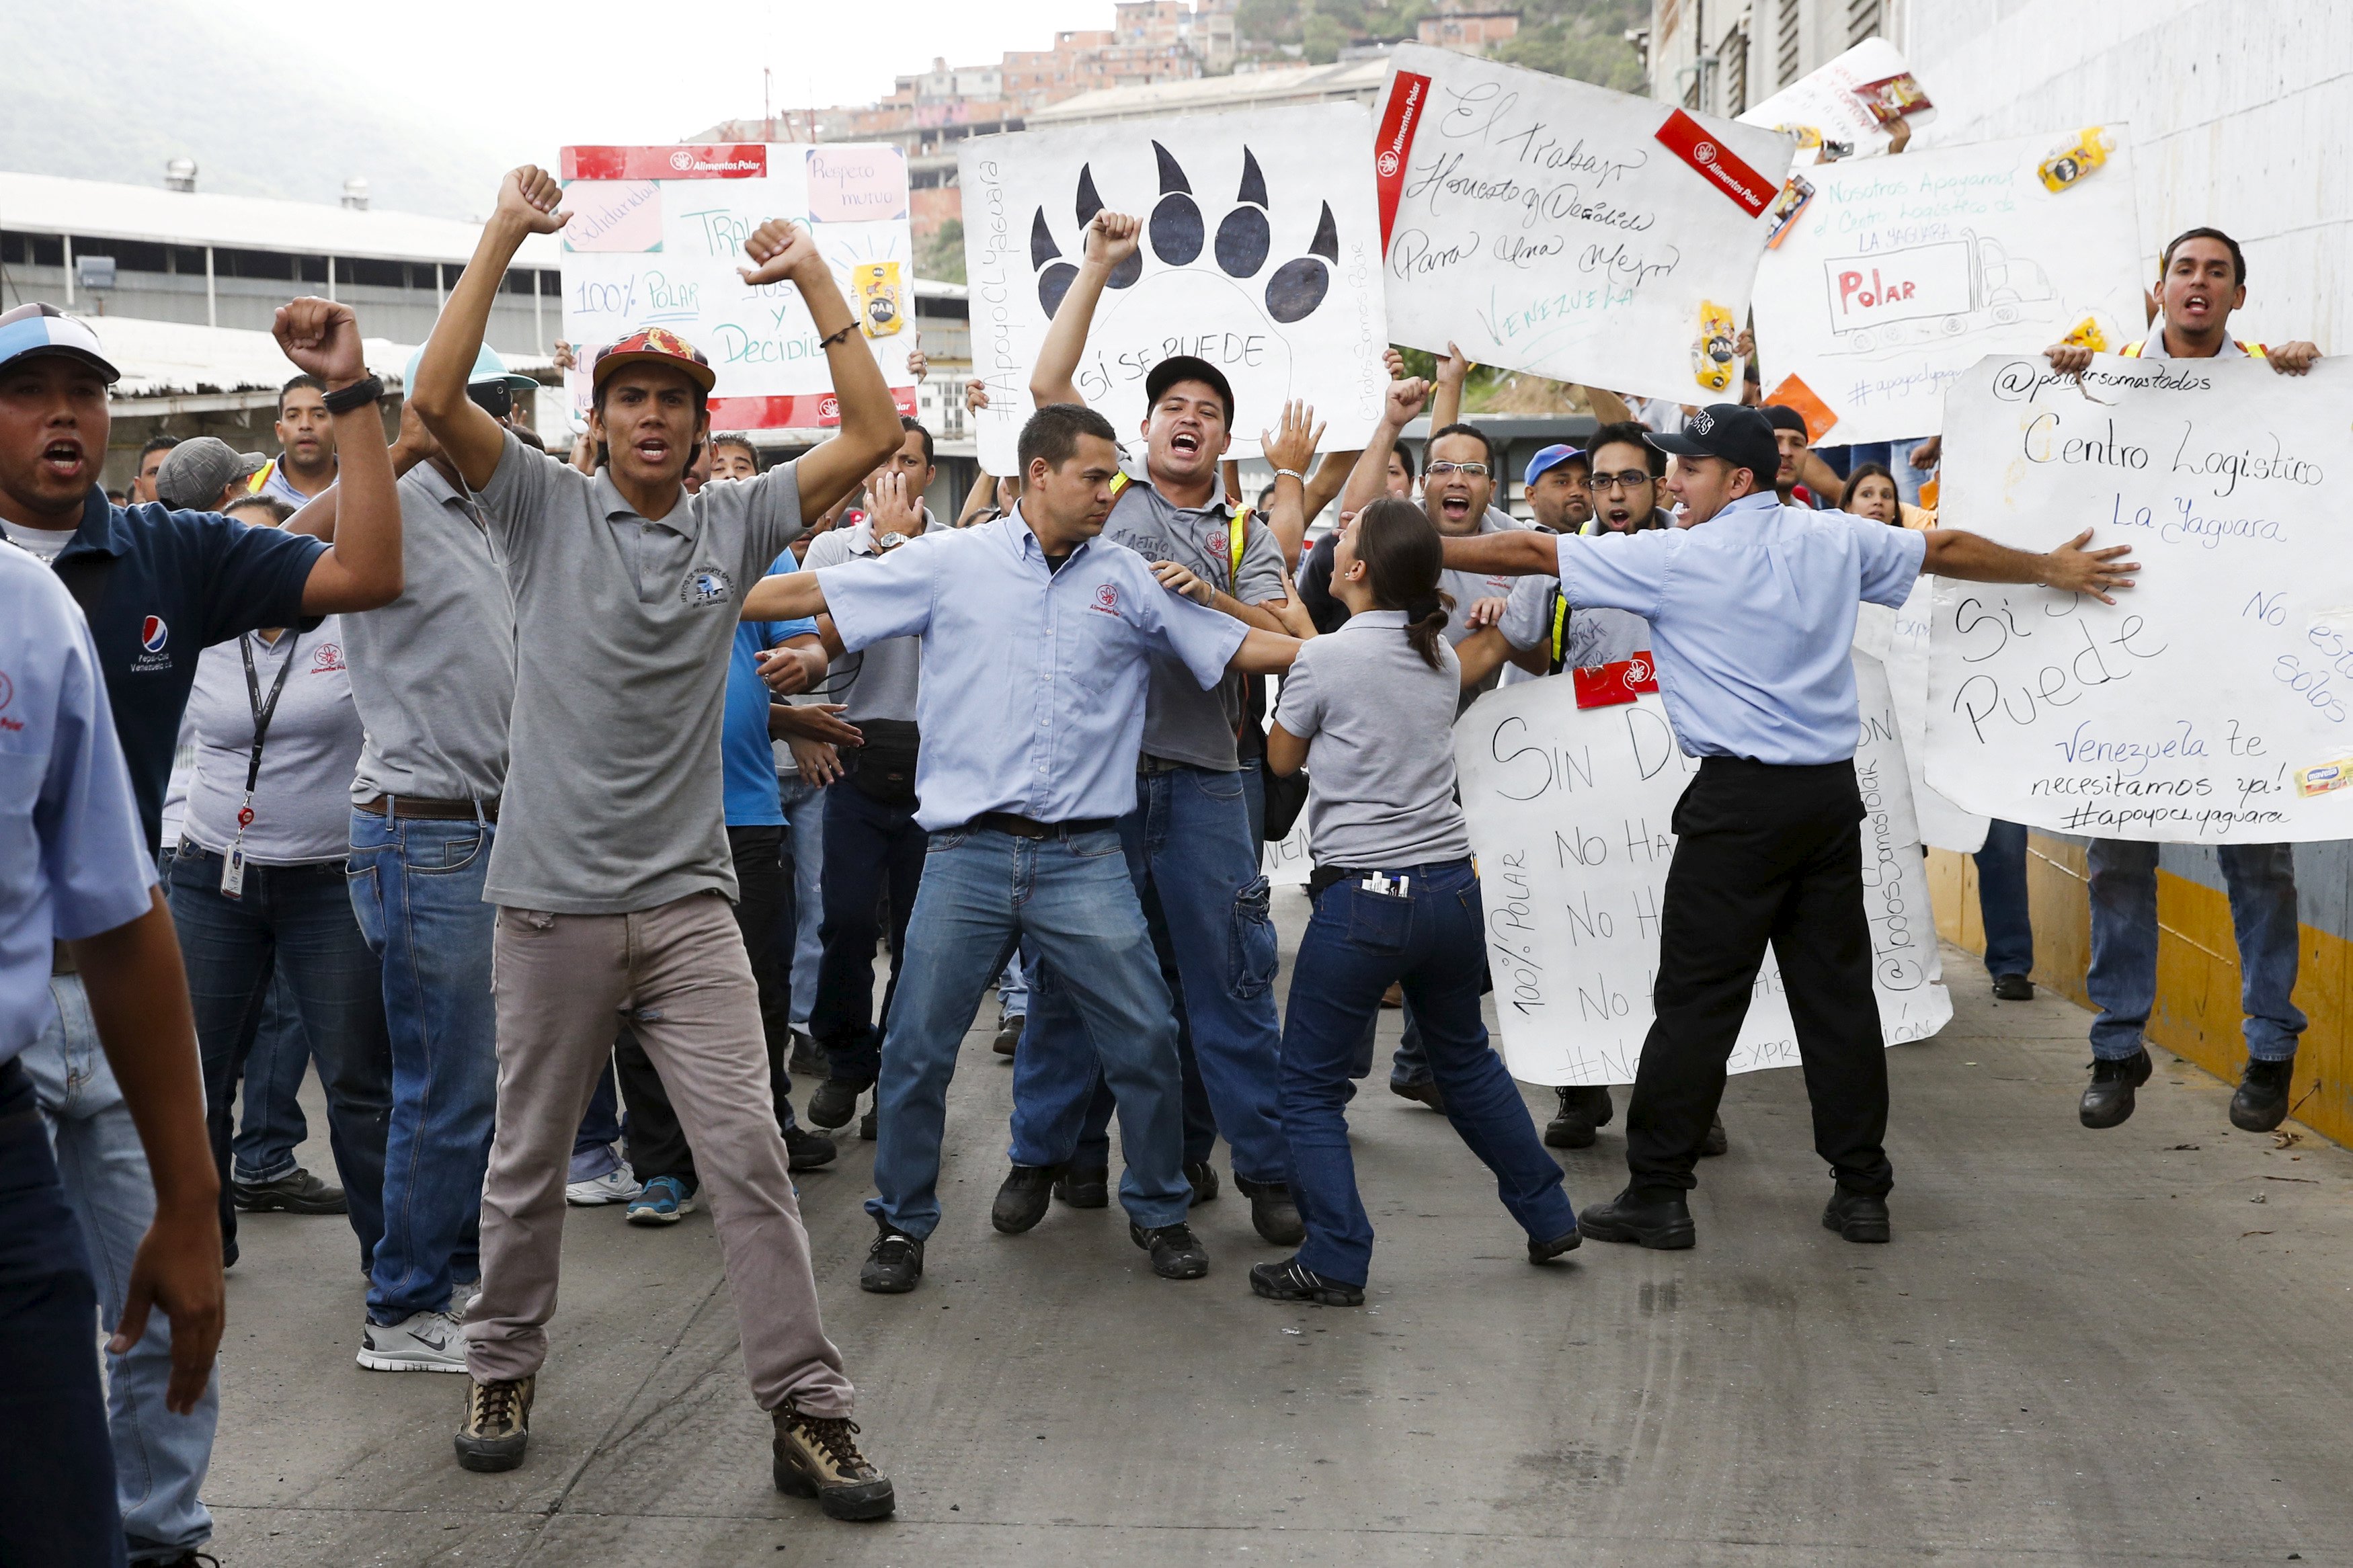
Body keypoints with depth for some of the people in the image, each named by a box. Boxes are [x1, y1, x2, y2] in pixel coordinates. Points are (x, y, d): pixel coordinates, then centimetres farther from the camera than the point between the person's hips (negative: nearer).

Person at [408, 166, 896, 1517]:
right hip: (552, 899, 0)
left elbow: (876, 434, 2)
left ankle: (808, 1410, 1)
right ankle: (505, 1368, 33)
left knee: (749, 1154, -4)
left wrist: (815, 280, 1)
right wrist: (503, 240, -11)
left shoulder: (734, 521, 7)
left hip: (689, 900, 1)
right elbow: (436, 398, -11)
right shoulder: (547, 507, 3)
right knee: (529, 1161, 13)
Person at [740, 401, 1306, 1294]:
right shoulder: (951, 562, 4)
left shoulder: (1134, 580, 8)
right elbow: (813, 594, 5)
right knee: (917, 1049, 3)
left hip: (1085, 860, 1)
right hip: (969, 852, -1)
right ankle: (902, 1224, 23)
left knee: (1145, 1042, 2)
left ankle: (1160, 1211, 24)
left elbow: (1244, 647, 8)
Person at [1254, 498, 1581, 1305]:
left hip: (1362, 898, -6)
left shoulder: (1323, 658, -9)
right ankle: (1548, 1217, 31)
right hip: (1452, 885, 7)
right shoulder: (1442, 659, 8)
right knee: (1466, 1059, 24)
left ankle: (1335, 1262, 3)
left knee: (1310, 1084, 5)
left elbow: (1283, 758, 7)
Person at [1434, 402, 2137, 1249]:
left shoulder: (1675, 557, -6)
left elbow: (1534, 552, -3)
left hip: (1740, 799, -6)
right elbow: (1949, 549, 25)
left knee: (1696, 996, -1)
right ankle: (1861, 1190, 16)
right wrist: (2053, 568, 41)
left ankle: (1657, 1193, 4)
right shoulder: (1834, 538, 10)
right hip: (1832, 792, 6)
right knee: (1837, 987, 10)